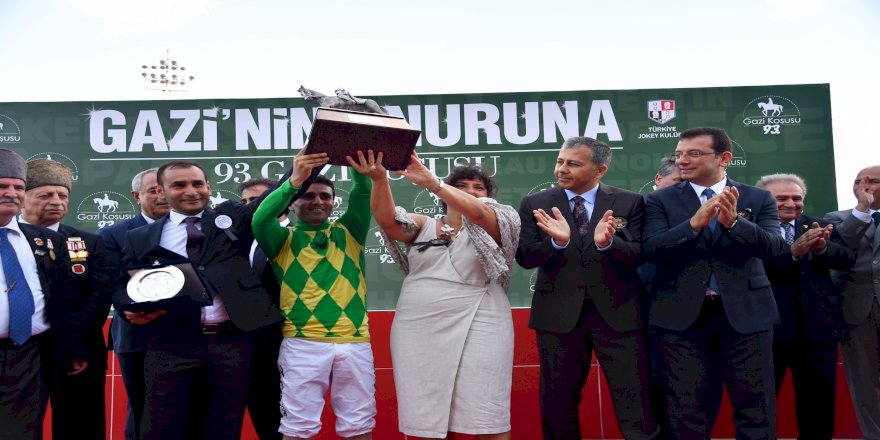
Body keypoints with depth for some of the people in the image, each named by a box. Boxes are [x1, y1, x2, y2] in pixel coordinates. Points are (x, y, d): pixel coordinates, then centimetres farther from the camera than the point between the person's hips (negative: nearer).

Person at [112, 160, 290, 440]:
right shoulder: (140, 238, 13)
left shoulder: (232, 217, 13)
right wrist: (131, 308, -7)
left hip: (232, 341, 1)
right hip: (171, 343, 0)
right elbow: (123, 286, 15)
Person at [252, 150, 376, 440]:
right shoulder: (285, 239, 8)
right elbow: (260, 220, -12)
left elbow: (363, 194, 0)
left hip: (355, 342, 2)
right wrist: (294, 181, -23)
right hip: (303, 343, -2)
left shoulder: (348, 233, 14)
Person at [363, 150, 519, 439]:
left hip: (476, 329, -2)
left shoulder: (495, 227, 6)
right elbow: (386, 219, -4)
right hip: (418, 330, 3)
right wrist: (379, 180, -23)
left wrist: (431, 182, -28)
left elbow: (477, 212, -16)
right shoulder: (423, 226, 13)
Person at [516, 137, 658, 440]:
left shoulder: (629, 202, 2)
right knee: (558, 404, 11)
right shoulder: (534, 204, 3)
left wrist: (607, 242, -27)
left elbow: (638, 255, -6)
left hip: (618, 313, -1)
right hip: (560, 315, 1)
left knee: (635, 404, 2)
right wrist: (557, 242, -24)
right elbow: (525, 257, -4)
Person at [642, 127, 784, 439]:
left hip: (746, 312, 1)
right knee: (686, 413, 6)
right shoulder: (660, 200, 3)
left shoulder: (759, 199, 6)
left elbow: (772, 246, -8)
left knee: (756, 409, 7)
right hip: (682, 314, 0)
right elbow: (652, 250, -11)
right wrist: (694, 223, -25)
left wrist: (733, 222, -26)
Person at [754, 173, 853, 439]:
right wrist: (792, 251, -33)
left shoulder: (819, 227, 8)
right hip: (767, 329, -4)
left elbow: (847, 260, -4)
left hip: (816, 329, 4)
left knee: (818, 406, 14)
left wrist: (823, 248, -24)